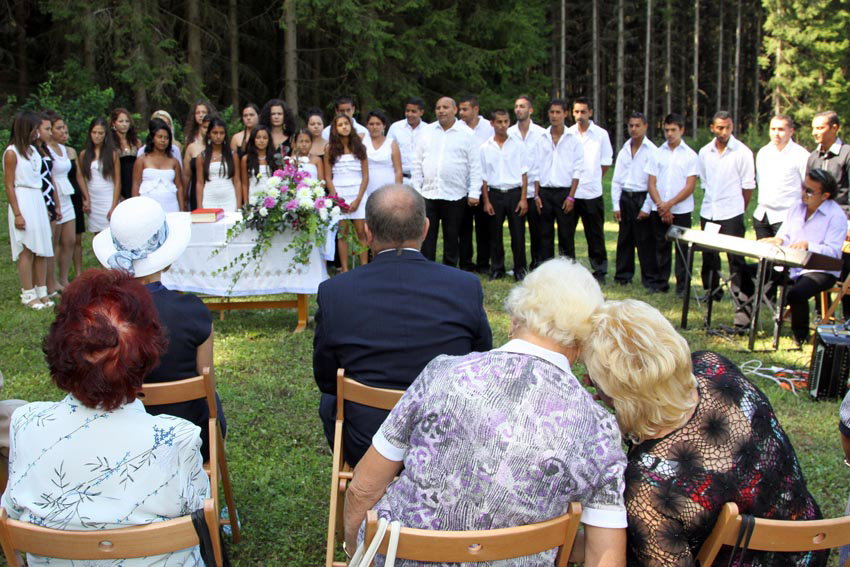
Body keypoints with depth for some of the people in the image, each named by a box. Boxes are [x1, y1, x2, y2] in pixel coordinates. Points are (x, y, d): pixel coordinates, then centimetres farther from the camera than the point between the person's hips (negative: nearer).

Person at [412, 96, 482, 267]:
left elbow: (475, 166, -1)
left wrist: (474, 193, -7)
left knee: (452, 237, 8)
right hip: (428, 194, 2)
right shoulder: (427, 133, 9)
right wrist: (416, 189, 5)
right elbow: (418, 163, 11)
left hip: (454, 195, -2)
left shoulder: (466, 134, 1)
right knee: (427, 236, 0)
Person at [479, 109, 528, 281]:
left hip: (514, 192, -1)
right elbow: (483, 177, 6)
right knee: (495, 234, 6)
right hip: (495, 194, 1)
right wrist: (486, 201, 1)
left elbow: (524, 173, 3)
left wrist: (523, 198, -4)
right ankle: (497, 268, 17)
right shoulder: (485, 148, 4)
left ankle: (520, 269, 10)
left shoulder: (518, 144, 3)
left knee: (518, 233, -1)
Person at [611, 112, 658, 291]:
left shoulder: (652, 151, -7)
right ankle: (623, 275, 21)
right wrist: (616, 205, 5)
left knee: (645, 242, -3)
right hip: (625, 197, 5)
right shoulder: (624, 150, 11)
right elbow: (616, 180, 11)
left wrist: (646, 207, -13)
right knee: (624, 239, 11)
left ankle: (650, 279, 4)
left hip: (642, 198, -5)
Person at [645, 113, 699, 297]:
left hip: (681, 210, -3)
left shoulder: (690, 156, 0)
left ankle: (683, 286, 4)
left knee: (682, 248, -1)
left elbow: (690, 186, -6)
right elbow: (651, 184, 4)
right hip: (658, 210, 3)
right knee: (661, 247, 9)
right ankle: (661, 281, 20)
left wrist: (670, 204, -13)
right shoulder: (658, 154, 7)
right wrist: (661, 206, -8)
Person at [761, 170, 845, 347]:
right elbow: (784, 236, 15)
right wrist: (779, 240, -9)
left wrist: (808, 245, -32)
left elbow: (833, 252, -18)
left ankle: (800, 335, -6)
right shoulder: (796, 209, 14)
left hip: (820, 270, -7)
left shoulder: (837, 216, -9)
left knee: (795, 294, -34)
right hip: (790, 266, 7)